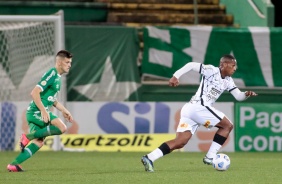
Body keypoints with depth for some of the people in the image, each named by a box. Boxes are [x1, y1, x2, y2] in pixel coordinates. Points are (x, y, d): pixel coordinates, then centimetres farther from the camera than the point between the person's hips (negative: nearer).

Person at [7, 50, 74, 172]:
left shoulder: (57, 77, 17)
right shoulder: (51, 75, -14)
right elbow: (34, 92, -22)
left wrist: (64, 110, 22)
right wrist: (43, 111, -25)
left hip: (36, 113, 10)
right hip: (36, 112, -10)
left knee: (38, 142, 11)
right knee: (62, 127, -22)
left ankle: (13, 165, 10)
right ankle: (29, 136, -14)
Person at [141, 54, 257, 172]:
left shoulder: (228, 81, 20)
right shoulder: (212, 71, -4)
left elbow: (238, 96, 18)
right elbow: (192, 65, -11)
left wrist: (246, 94, -3)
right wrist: (176, 76, -20)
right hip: (199, 107, -8)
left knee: (180, 142, -2)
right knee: (227, 126, 1)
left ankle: (150, 158, -13)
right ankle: (210, 157, -2)